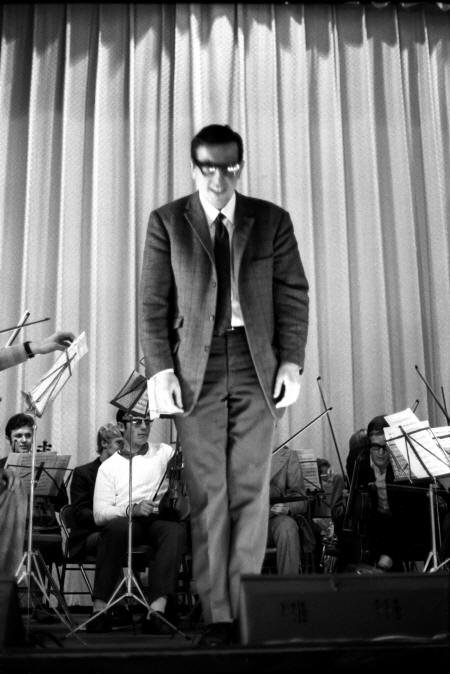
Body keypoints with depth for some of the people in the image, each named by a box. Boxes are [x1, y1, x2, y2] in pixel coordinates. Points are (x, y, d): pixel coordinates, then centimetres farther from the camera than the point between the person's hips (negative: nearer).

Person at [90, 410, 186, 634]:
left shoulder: (165, 452, 18)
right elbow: (99, 514, 0)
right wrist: (132, 509, -17)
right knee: (116, 528, -37)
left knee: (176, 530, -34)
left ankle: (157, 611, -40)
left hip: (160, 519, 1)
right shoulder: (108, 467, 12)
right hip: (123, 520, -1)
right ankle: (99, 609, -32)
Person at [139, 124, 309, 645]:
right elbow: (153, 303, 3)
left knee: (251, 490, 0)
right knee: (207, 494, -2)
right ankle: (216, 615, 6)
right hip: (196, 368, -1)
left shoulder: (272, 221, 10)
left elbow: (293, 295, 8)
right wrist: (159, 368, -7)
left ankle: (247, 607, 9)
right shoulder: (166, 222, 7)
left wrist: (292, 362, -2)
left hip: (257, 366, 1)